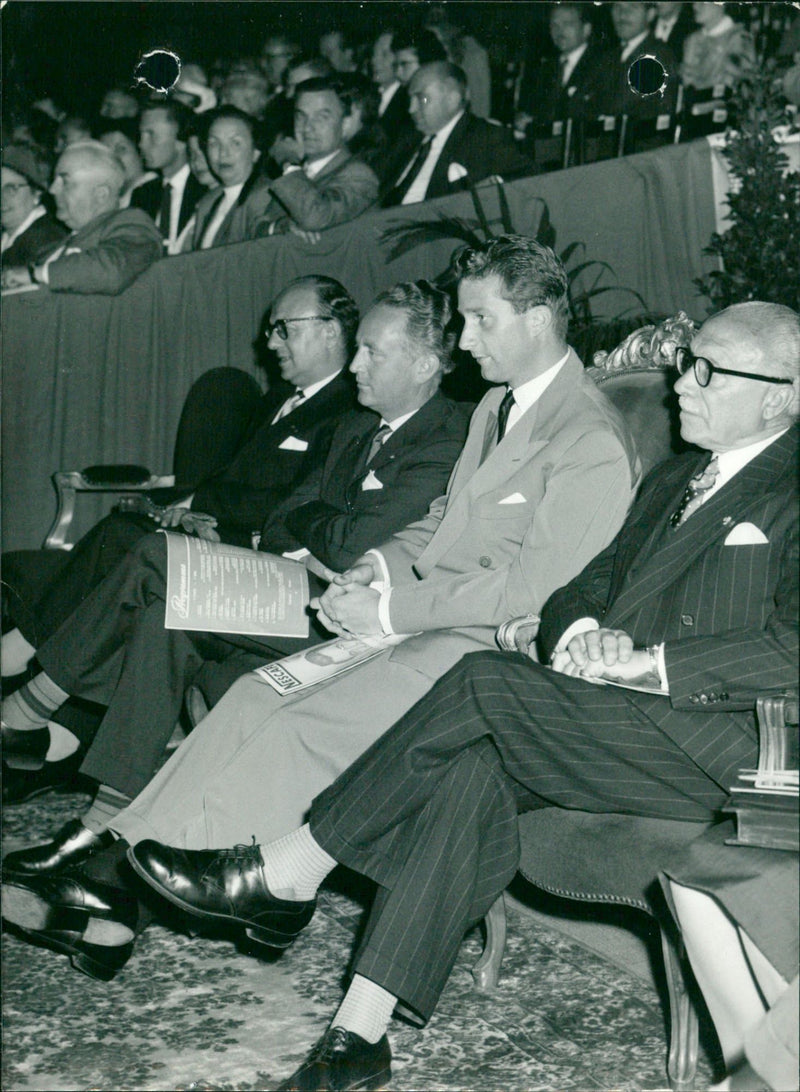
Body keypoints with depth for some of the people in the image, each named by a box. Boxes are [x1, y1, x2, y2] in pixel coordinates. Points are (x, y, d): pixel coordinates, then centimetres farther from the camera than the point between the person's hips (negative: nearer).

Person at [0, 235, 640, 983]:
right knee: (260, 696, -8)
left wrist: (393, 607, -17)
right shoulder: (496, 406, 17)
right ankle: (118, 865, -10)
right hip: (421, 622, 9)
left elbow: (532, 583, -18)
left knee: (303, 725, -21)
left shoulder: (592, 443, -14)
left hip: (486, 647, -9)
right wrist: (382, 565, 1)